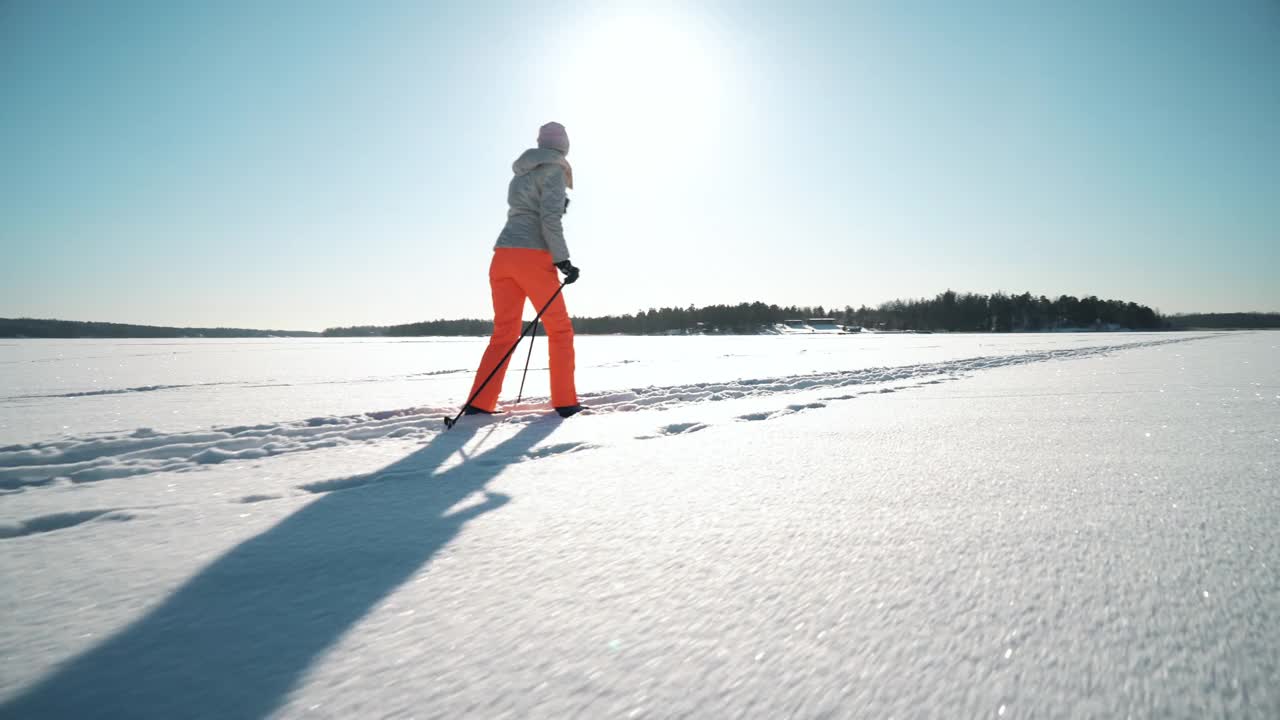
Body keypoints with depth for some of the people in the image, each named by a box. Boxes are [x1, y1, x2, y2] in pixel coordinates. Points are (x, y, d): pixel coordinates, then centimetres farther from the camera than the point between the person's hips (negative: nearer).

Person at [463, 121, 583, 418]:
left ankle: (479, 403, 0)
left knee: (504, 333, 8)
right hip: (533, 256, -7)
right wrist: (562, 259, -11)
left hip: (504, 254, 7)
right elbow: (550, 218, -11)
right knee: (559, 329, 6)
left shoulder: (522, 173, 23)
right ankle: (565, 402, 7)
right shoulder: (554, 171, 0)